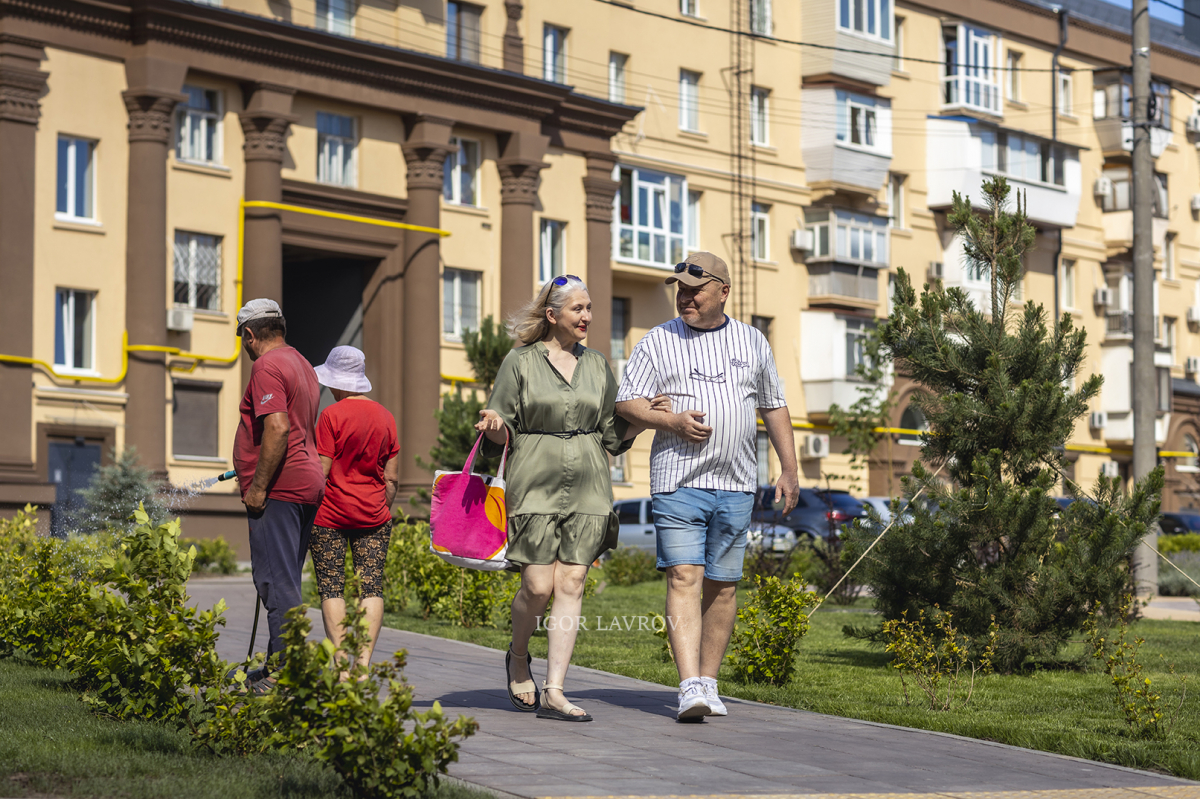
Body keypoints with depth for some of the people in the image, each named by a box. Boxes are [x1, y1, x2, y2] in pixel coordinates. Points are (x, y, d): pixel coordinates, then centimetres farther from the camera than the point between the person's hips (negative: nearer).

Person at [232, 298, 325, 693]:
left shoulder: (266, 367, -11)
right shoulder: (302, 365, 21)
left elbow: (278, 429, -22)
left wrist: (258, 486, -19)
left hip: (278, 488, -10)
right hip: (308, 483, 10)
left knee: (277, 582, -9)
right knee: (284, 582, 15)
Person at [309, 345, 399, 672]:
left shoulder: (332, 416, -8)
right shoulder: (385, 417, 7)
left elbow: (320, 472, -10)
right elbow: (392, 478, 9)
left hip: (332, 514, -4)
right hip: (373, 515, 4)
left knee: (331, 589, 1)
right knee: (372, 588, 2)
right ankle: (364, 662, -6)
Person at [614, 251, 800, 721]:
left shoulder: (753, 343, 13)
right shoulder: (658, 342, 5)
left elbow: (774, 408, 19)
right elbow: (626, 403, 3)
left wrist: (789, 469, 13)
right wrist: (673, 421, -14)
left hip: (736, 485, 3)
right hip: (678, 481, -3)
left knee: (723, 585, 5)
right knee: (684, 578, -13)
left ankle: (708, 681, 16)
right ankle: (690, 688, -18)